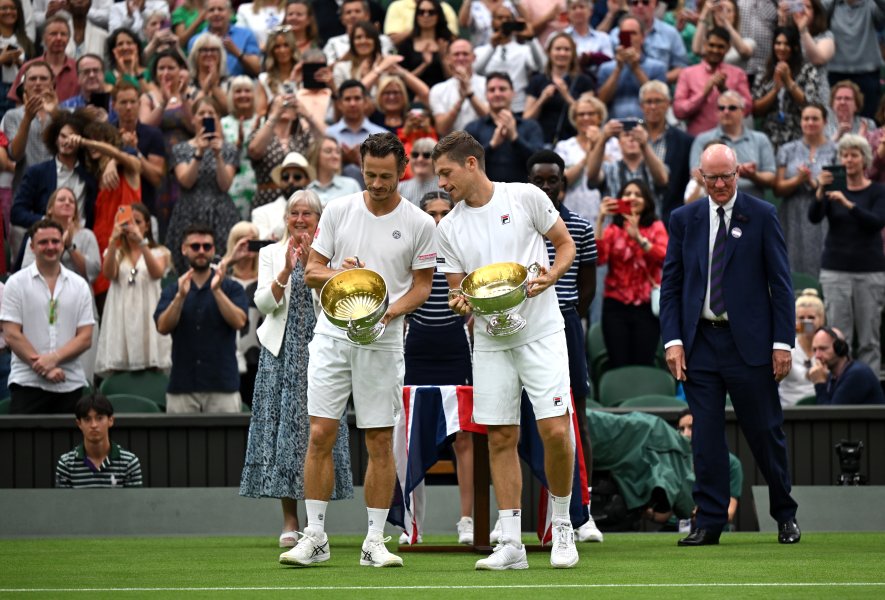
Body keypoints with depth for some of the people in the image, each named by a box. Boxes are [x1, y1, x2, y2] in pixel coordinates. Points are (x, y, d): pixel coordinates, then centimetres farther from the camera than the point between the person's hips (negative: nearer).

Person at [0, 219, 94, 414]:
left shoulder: (79, 286, 10)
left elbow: (85, 338, 4)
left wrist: (54, 359, -12)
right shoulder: (16, 284, 3)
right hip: (27, 382, -2)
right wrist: (43, 368, -11)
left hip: (70, 384, 2)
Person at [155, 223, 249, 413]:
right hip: (182, 386, 1)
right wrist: (180, 296, -17)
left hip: (222, 385, -1)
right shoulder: (172, 290, 11)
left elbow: (239, 322, -8)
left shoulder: (231, 288, 7)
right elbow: (163, 327, -3)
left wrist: (217, 290, -17)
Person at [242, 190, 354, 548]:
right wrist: (287, 270, -15)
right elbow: (263, 303, -1)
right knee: (283, 427, -4)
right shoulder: (271, 254, 10)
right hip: (282, 351, 0)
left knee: (318, 428, -3)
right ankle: (290, 522, 0)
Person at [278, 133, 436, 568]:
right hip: (332, 336, 1)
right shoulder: (338, 211, 4)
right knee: (320, 435, -4)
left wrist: (391, 311, -13)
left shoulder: (419, 223, 1)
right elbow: (311, 271, 7)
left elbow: (422, 286, 6)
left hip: (383, 343, -1)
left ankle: (374, 542, 7)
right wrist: (339, 274, -15)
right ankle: (314, 537, 3)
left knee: (380, 443, 1)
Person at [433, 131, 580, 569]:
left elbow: (565, 243, 6)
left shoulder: (526, 197, -3)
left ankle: (562, 525, 8)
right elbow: (460, 289, 11)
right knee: (501, 438, 1)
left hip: (540, 331, -3)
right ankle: (511, 544, 4)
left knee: (555, 430, -12)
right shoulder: (448, 229, 7)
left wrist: (551, 274, -14)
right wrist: (461, 304, -13)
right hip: (490, 341, 3)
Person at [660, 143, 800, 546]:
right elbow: (670, 283, 8)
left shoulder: (761, 217, 0)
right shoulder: (684, 220, 8)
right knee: (705, 435, 0)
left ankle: (785, 516, 20)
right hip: (700, 343, 2)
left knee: (765, 432, 4)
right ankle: (710, 522, 4)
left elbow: (780, 283, 0)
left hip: (748, 342, -2)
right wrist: (672, 340, -3)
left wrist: (782, 342, -6)